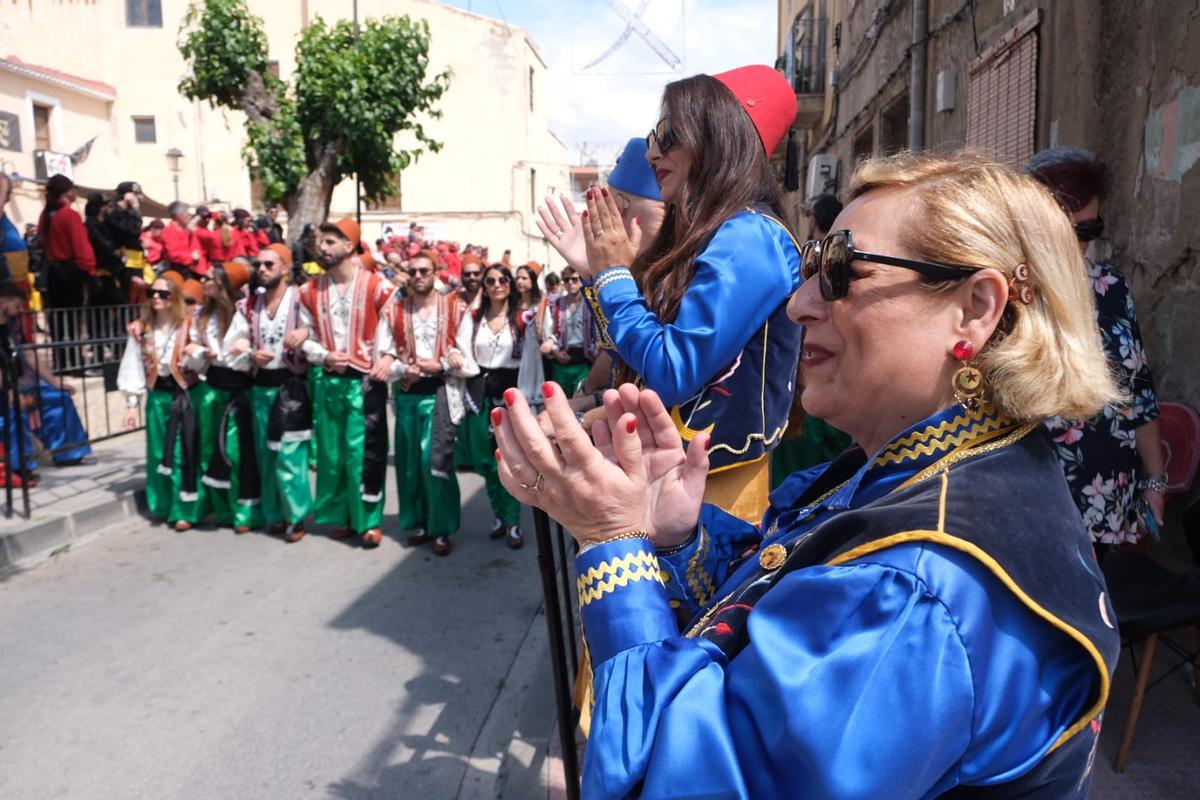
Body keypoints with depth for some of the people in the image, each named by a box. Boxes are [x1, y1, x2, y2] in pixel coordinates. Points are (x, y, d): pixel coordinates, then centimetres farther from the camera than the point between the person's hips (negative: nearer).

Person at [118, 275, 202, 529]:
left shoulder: (189, 326, -2)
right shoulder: (140, 330, 6)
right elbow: (134, 368, 4)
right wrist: (131, 404, 2)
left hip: (186, 394, -3)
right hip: (157, 396, 3)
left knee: (184, 453, -1)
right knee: (159, 452, 9)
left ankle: (185, 510, 6)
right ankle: (164, 506, 23)